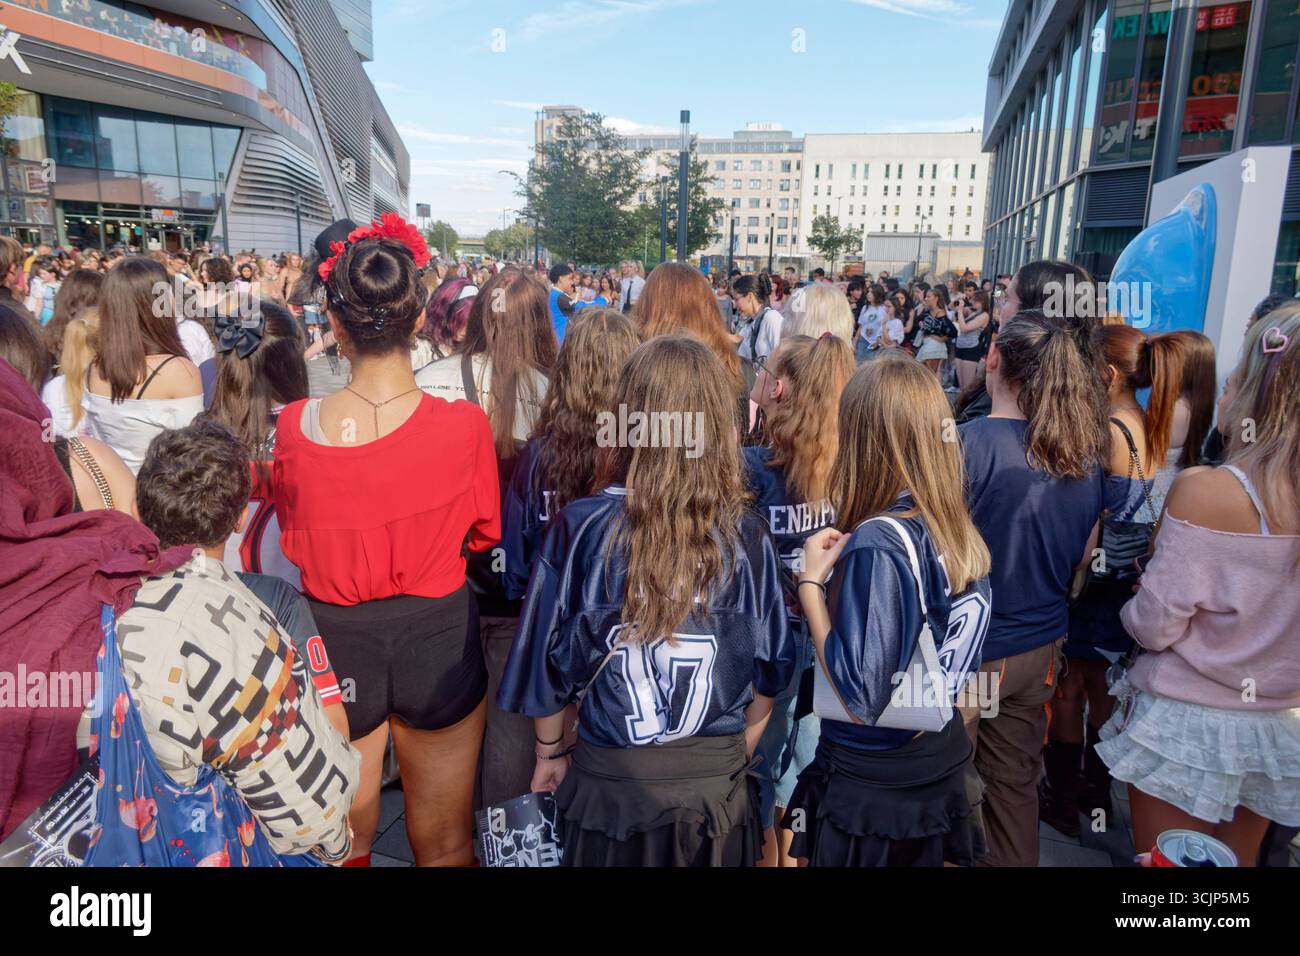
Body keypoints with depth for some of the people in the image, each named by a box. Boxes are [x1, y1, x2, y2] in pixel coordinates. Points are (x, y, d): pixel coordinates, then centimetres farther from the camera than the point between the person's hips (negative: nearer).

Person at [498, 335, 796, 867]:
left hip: (612, 781, -1)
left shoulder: (580, 527, -16)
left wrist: (549, 754, 11)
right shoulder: (747, 537, -12)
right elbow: (769, 670, -1)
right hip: (718, 783, 1)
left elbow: (547, 658, -7)